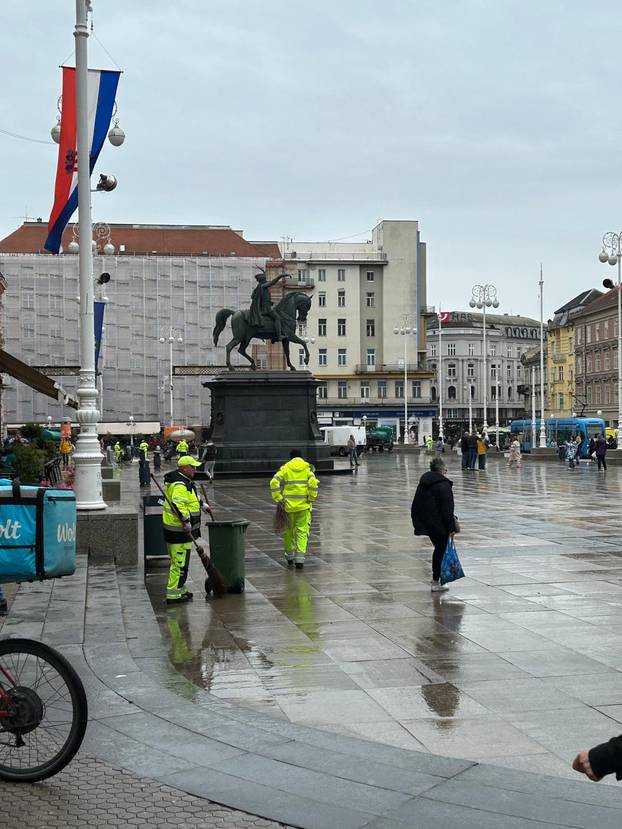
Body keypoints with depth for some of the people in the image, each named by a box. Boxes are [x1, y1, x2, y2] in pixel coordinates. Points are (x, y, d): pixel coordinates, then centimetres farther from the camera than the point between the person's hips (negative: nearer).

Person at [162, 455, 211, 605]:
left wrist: (202, 504, 31)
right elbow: (178, 504, -33)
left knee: (177, 561, 20)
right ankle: (173, 595, -3)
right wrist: (186, 521, -32)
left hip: (175, 529, 11)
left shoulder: (185, 482, 15)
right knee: (180, 563, -6)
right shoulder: (180, 485, -20)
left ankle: (180, 590, 31)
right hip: (179, 530, -11)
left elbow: (192, 497, 34)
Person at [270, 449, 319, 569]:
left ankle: (289, 557, 25)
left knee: (289, 531, 16)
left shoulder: (285, 468, 3)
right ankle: (299, 559, -8)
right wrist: (311, 498, -4)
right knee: (302, 531, 2)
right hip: (304, 505, -1)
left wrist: (278, 499, -2)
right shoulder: (308, 468, 3)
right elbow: (313, 483, -13)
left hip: (288, 505, 1)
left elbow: (274, 483, -8)